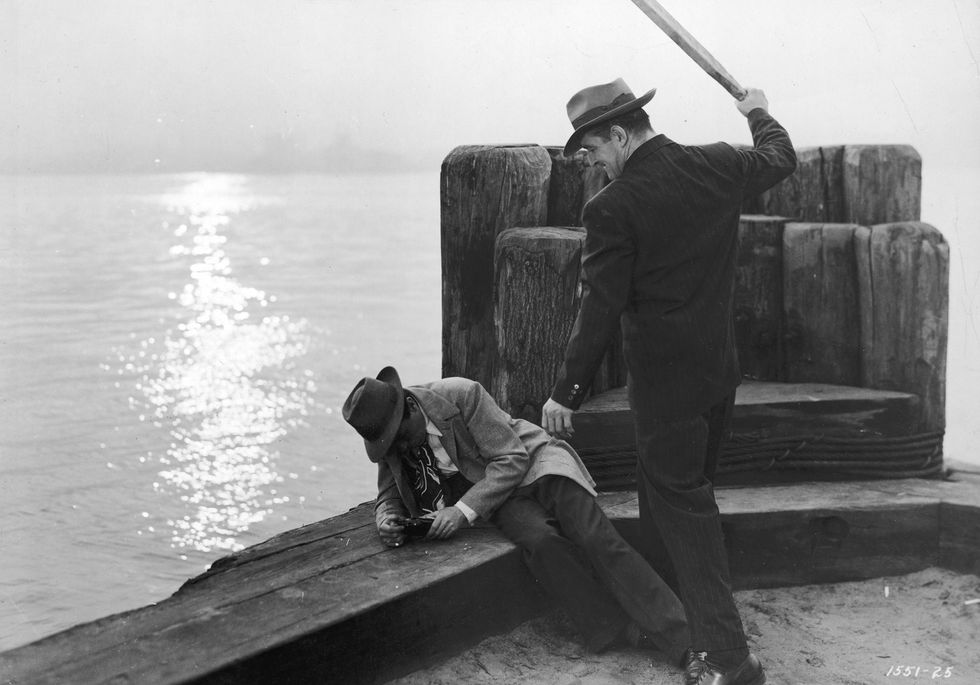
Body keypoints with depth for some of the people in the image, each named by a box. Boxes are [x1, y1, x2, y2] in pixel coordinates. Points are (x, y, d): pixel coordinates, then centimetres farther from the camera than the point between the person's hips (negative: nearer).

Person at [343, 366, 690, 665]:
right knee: (541, 541, -30)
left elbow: (512, 458, -17)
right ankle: (623, 633, -28)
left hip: (534, 462, -3)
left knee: (596, 538, -25)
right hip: (494, 493, 3)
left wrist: (463, 511, -26)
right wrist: (388, 519, -16)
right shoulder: (390, 442, -2)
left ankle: (681, 637, -29)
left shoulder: (463, 395, -19)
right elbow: (387, 496, 10)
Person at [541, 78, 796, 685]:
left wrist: (567, 392, -8)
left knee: (681, 503, -1)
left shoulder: (612, 208, -18)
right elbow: (781, 158, 20)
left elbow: (600, 310, -17)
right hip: (721, 366, 7)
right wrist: (759, 112, 40)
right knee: (683, 491, 21)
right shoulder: (718, 166, -1)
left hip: (665, 378, -7)